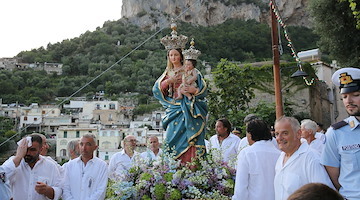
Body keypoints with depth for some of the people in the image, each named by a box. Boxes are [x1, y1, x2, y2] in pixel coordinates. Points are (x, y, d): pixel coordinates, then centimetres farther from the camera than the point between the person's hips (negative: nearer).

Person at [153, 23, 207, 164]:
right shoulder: (168, 73, 17)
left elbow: (204, 88, 3)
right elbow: (156, 89, 7)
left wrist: (194, 90, -18)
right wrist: (169, 81, -7)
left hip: (188, 109, -3)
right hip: (174, 109, 3)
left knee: (189, 140, -8)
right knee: (173, 137, -7)